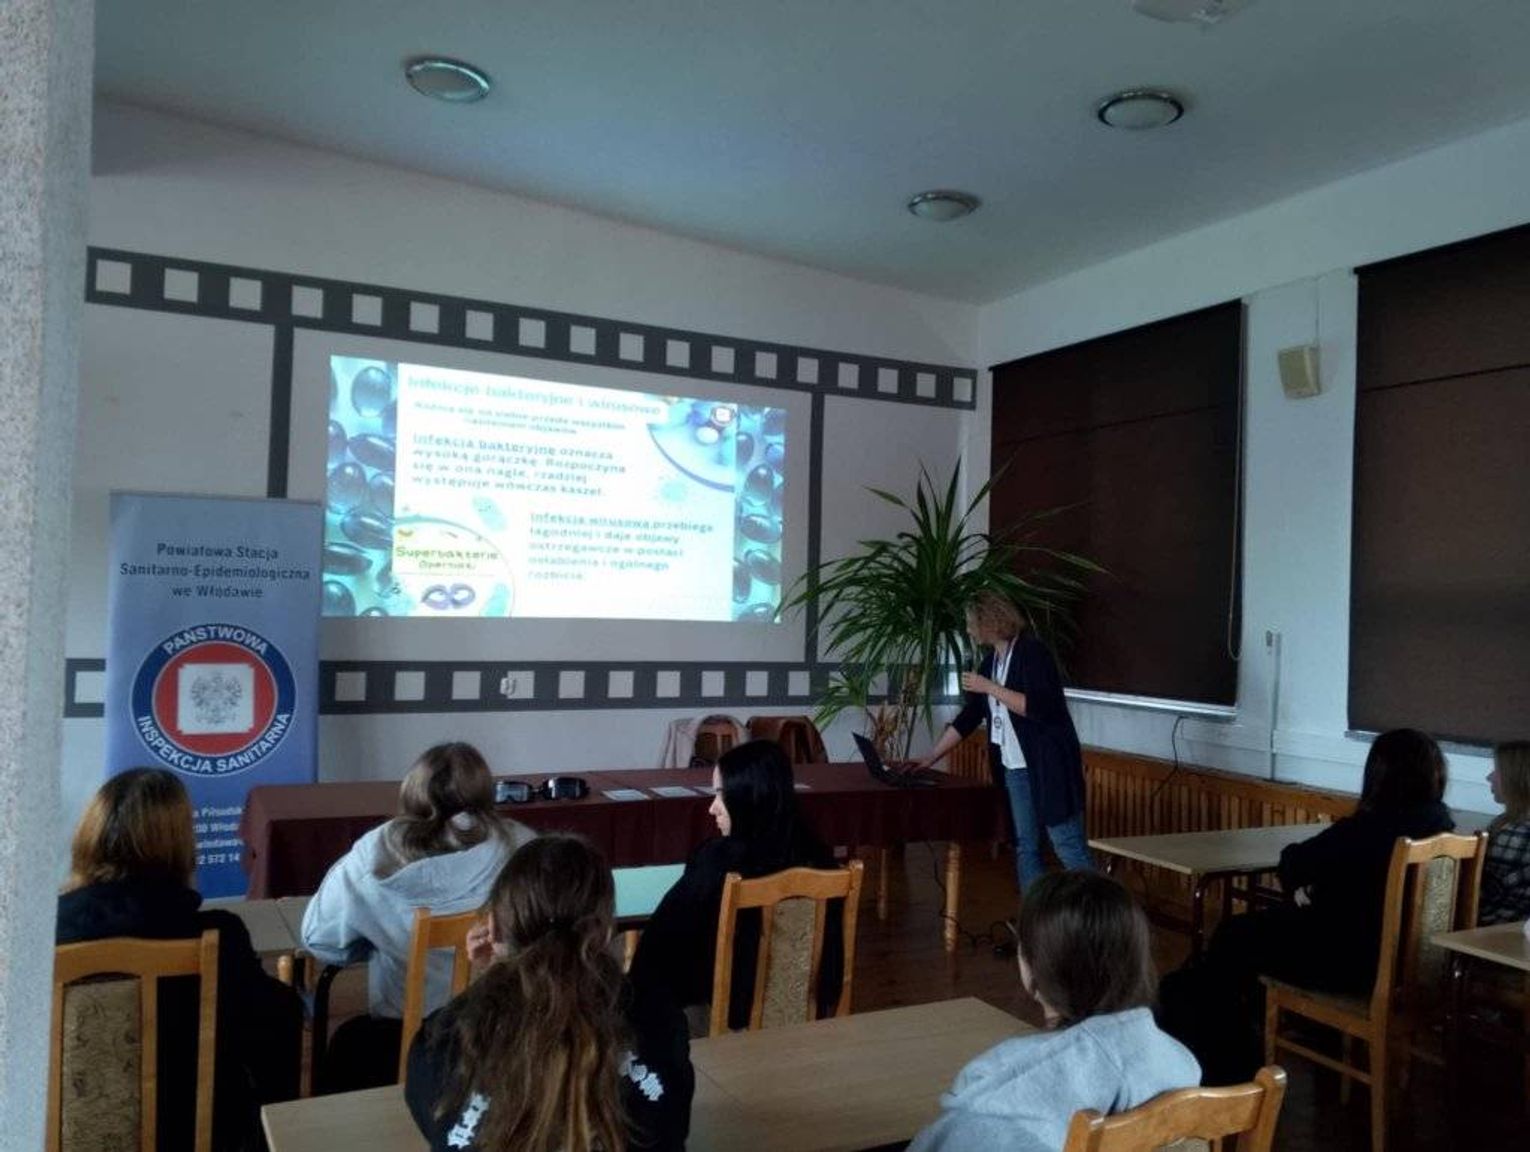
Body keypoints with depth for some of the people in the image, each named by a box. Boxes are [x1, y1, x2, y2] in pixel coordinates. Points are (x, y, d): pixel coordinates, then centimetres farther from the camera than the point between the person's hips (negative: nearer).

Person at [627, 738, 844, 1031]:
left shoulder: (718, 859, -26)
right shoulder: (817, 856, -11)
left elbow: (663, 938, -16)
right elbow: (831, 947, 2)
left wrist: (639, 992, 1)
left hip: (728, 1010, -5)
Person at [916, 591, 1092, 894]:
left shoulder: (1031, 652, -12)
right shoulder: (991, 661, 12)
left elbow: (1039, 708, -23)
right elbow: (967, 718, 15)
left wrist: (989, 688, -19)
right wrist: (927, 760, 14)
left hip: (1048, 765, -8)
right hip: (1014, 769, 8)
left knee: (1068, 847, -6)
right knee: (1025, 848, 8)